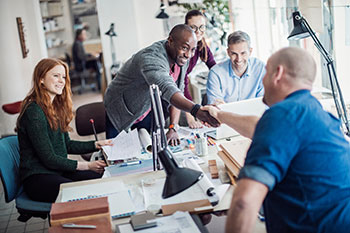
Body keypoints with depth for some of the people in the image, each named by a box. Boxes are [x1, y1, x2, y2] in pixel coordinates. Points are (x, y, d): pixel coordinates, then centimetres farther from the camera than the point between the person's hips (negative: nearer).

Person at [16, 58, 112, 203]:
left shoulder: (56, 107, 14)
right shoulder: (34, 111, -16)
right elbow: (48, 159, -17)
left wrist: (97, 145, 6)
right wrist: (87, 166, -16)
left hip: (58, 171, 9)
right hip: (37, 179, -9)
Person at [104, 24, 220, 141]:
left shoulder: (182, 59, -11)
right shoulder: (151, 59, -37)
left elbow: (178, 91, -7)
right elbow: (168, 90, -54)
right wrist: (196, 110, -70)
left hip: (147, 113, 6)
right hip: (121, 116, -6)